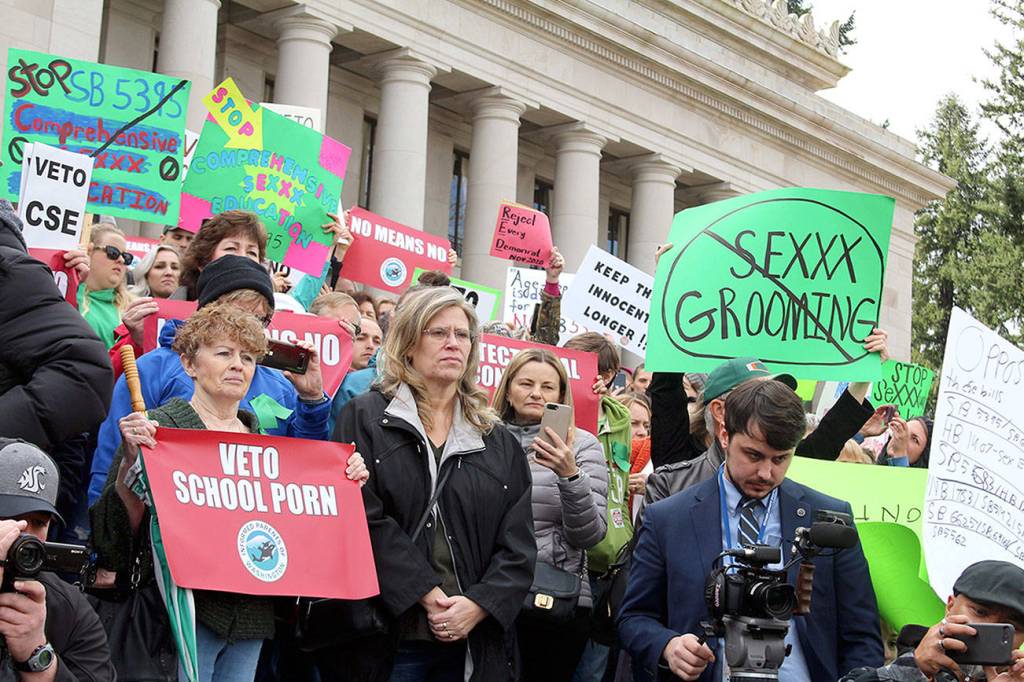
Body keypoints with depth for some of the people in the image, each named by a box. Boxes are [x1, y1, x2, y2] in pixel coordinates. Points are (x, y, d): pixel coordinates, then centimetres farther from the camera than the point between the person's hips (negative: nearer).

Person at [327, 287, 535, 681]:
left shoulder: (499, 442, 13)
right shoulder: (365, 419, 2)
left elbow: (518, 544, 7)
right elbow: (365, 521, -10)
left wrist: (478, 604, -10)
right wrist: (428, 595, -16)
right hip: (388, 639, -3)